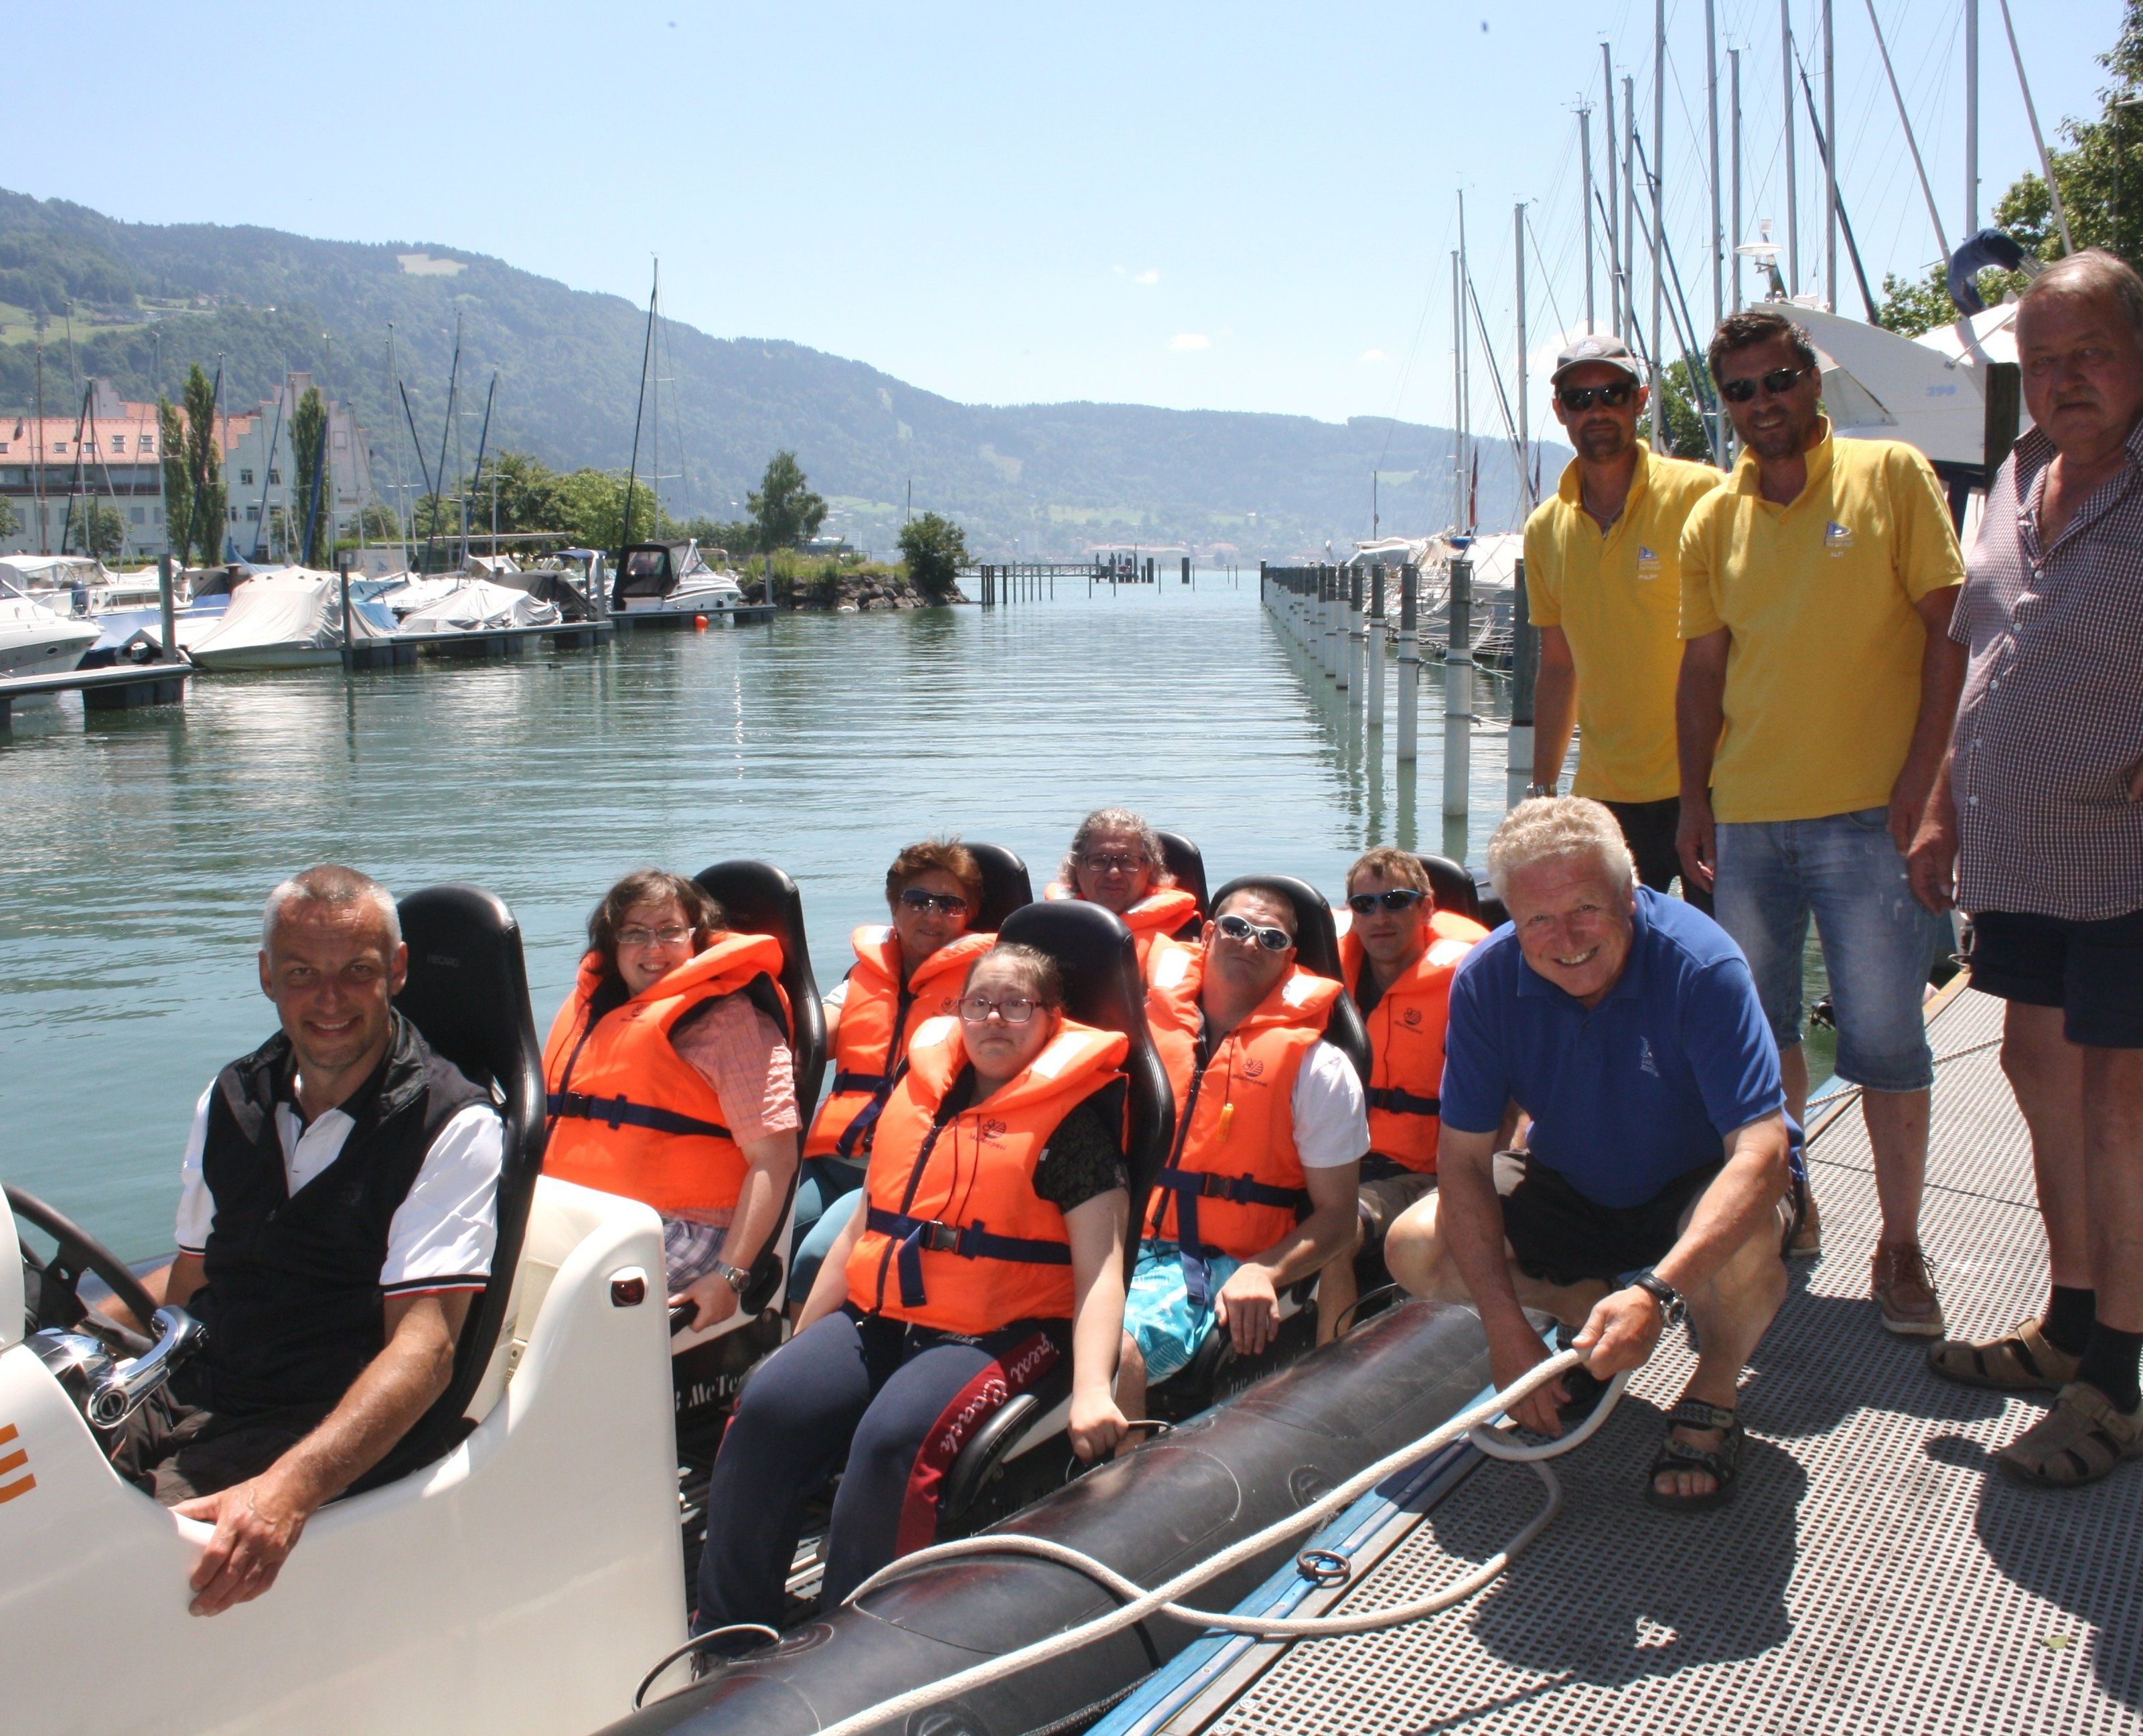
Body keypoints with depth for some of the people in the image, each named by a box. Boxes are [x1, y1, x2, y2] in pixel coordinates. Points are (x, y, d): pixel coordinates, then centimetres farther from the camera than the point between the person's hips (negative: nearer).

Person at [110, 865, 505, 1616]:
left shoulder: (455, 1125, -8)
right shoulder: (232, 1099, 14)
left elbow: (424, 1344, -18)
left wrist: (291, 1485, -33)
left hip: (331, 1433, -6)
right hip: (187, 1400, 7)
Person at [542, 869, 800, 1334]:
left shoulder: (730, 1018, -1)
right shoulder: (588, 1007, 22)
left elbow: (775, 1159, -9)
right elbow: (550, 1119, 32)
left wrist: (730, 1275, -17)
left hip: (681, 1231, -6)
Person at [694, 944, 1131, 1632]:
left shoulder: (1072, 1121, -3)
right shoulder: (919, 1092, 15)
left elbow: (1099, 1265, -11)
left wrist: (1092, 1391, -26)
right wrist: (801, 1340, 16)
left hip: (996, 1336, -5)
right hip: (876, 1319, 6)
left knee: (891, 1441, -31)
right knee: (766, 1409, -18)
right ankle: (724, 1633, -5)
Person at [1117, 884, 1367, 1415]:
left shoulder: (1317, 1066, 4)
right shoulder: (1144, 1026, 11)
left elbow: (1336, 1217, 2)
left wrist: (1263, 1273, -16)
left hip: (1238, 1267, -3)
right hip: (1140, 1249, 3)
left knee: (1117, 1346, -31)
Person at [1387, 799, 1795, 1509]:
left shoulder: (1699, 963, -30)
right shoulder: (1486, 980, -19)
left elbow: (1762, 1152, -37)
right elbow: (1464, 1158, -16)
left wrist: (1656, 1291, -50)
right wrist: (1505, 1327, -26)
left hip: (1698, 1185, -3)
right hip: (1572, 1188, 4)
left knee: (1743, 1244, -38)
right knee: (1414, 1249, -16)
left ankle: (1714, 1391, -5)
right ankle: (1592, 1309, 8)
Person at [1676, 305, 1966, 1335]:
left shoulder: (1891, 475, 0)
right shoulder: (1713, 521, 10)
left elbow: (1949, 626, -3)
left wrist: (1921, 775, -11)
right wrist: (1695, 801, 7)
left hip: (1870, 813, -4)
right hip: (1748, 817, 4)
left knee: (1886, 1042, -2)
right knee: (1759, 1032, 12)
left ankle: (1900, 1248, 12)